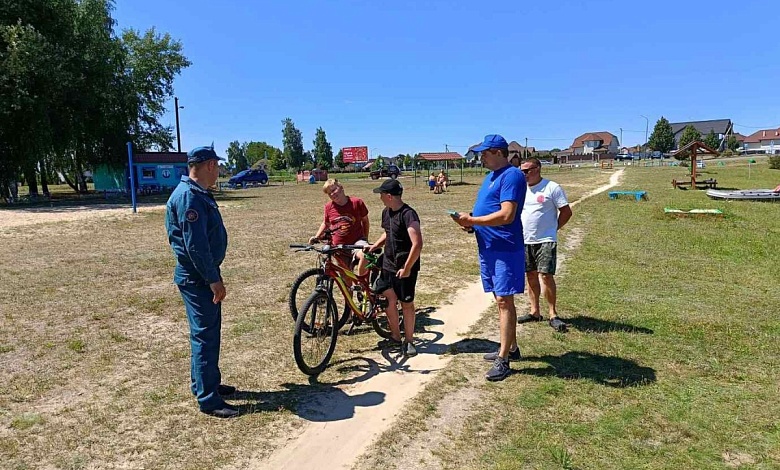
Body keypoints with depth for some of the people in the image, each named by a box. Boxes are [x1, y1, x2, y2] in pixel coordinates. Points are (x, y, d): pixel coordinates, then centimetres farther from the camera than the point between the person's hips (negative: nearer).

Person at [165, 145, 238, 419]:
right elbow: (195, 244, -25)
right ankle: (208, 400, 5)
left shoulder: (198, 193, 13)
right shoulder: (189, 196, -20)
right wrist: (213, 279, -22)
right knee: (205, 334, -4)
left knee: (208, 331, 19)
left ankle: (207, 383, 33)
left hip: (203, 275, 11)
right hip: (197, 278, -11)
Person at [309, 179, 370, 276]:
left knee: (365, 255, -35)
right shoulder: (329, 206, -1)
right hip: (339, 246, 3)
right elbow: (325, 223, 17)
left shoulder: (357, 202, -8)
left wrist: (365, 238, 4)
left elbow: (365, 220, 6)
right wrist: (316, 237, 5)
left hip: (356, 241, -3)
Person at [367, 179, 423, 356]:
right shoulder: (386, 212, 7)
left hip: (405, 268, -7)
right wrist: (375, 245, 9)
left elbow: (417, 244, -26)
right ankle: (396, 337, 24)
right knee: (390, 300, 9)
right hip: (388, 264, 7)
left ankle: (409, 341, 19)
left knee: (407, 303, 4)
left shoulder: (408, 214, -20)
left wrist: (407, 268, -21)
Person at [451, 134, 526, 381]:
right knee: (501, 300, 16)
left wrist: (472, 220, -19)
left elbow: (506, 215, -24)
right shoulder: (491, 176, 16)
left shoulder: (511, 176, -14)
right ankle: (511, 347, 29)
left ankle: (503, 359, 0)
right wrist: (470, 221, 3)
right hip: (488, 248, 10)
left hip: (505, 249, -9)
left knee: (504, 301, -6)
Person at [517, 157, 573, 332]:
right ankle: (534, 312, 20)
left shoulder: (552, 188, -7)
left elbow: (566, 212, -5)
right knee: (530, 275, 10)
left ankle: (553, 314, 3)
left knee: (546, 275, -9)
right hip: (525, 240, 6)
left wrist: (553, 228, -2)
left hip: (546, 241, -6)